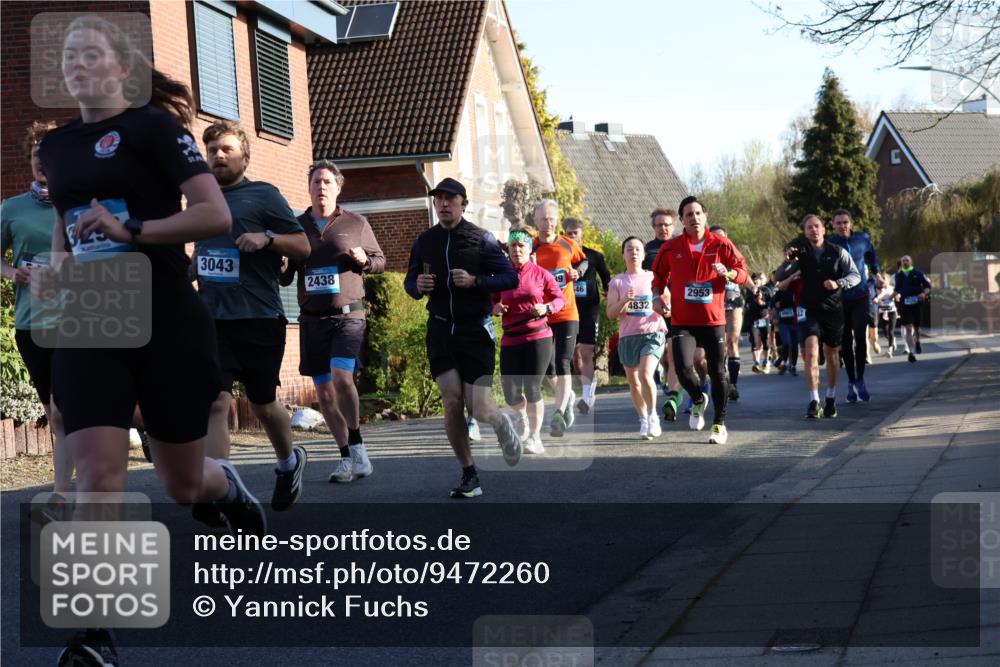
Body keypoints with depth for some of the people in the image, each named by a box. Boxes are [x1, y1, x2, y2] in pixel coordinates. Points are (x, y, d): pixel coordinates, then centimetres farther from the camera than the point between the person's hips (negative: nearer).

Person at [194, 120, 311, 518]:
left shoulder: (263, 195, -1)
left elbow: (304, 247, -2)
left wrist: (267, 237, -19)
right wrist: (190, 270, 10)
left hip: (259, 320, -3)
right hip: (212, 320, 3)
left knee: (263, 403, 12)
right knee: (214, 402, -13)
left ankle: (289, 462, 41)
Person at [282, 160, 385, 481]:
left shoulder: (356, 223, 5)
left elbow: (380, 260, 14)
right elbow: (284, 278, 13)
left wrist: (364, 260, -8)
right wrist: (281, 268, -11)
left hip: (348, 316, -3)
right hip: (312, 319, 3)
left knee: (341, 376, -24)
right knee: (324, 392, 5)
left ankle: (357, 446, -9)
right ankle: (348, 456, 16)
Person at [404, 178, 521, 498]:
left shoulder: (481, 239, -3)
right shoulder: (424, 242, 7)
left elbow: (510, 278, -5)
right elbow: (409, 281, 17)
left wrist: (475, 281, -20)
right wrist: (417, 285, -7)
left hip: (475, 330, -3)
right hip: (440, 330, 3)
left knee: (479, 408, -8)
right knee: (452, 402, -8)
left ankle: (503, 424, 29)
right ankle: (469, 475, 6)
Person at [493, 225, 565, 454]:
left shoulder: (541, 274, 1)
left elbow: (560, 299, 7)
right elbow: (493, 302, 16)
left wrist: (547, 307, -13)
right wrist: (495, 308, -7)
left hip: (538, 338, -2)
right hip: (510, 341, 2)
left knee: (532, 389, -5)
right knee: (510, 393, -1)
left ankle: (535, 437, 12)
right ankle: (523, 417, 34)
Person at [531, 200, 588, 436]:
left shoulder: (569, 246, 2)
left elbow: (584, 261, 20)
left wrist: (577, 271, 0)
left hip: (567, 314, -1)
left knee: (563, 364, -13)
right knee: (548, 368, 10)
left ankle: (559, 413, -17)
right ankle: (568, 396, 38)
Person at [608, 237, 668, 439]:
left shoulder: (653, 278, 6)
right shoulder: (617, 282, 6)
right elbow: (611, 314, 1)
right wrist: (624, 300, -16)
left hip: (652, 333, -2)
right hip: (628, 336, 2)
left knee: (645, 374, -21)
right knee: (633, 382, 8)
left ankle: (652, 416, -4)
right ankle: (643, 421, 24)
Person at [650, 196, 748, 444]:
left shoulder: (721, 244, -1)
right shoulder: (670, 248, 2)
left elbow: (743, 272, 3)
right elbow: (658, 275, 16)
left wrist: (728, 272, -18)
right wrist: (660, 296, 0)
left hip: (714, 320, 0)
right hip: (682, 322, 0)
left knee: (717, 373, 2)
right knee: (683, 368, -18)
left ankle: (720, 424, 20)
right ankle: (698, 400, 16)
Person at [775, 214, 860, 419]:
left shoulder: (838, 252, 2)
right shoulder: (800, 254, 4)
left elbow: (855, 275, 2)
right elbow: (780, 280, 4)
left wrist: (838, 283, -17)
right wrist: (787, 262, -16)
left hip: (833, 309, 1)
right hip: (809, 310, -1)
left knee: (832, 354, 10)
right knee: (811, 352, -16)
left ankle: (831, 398, 26)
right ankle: (814, 401, -18)